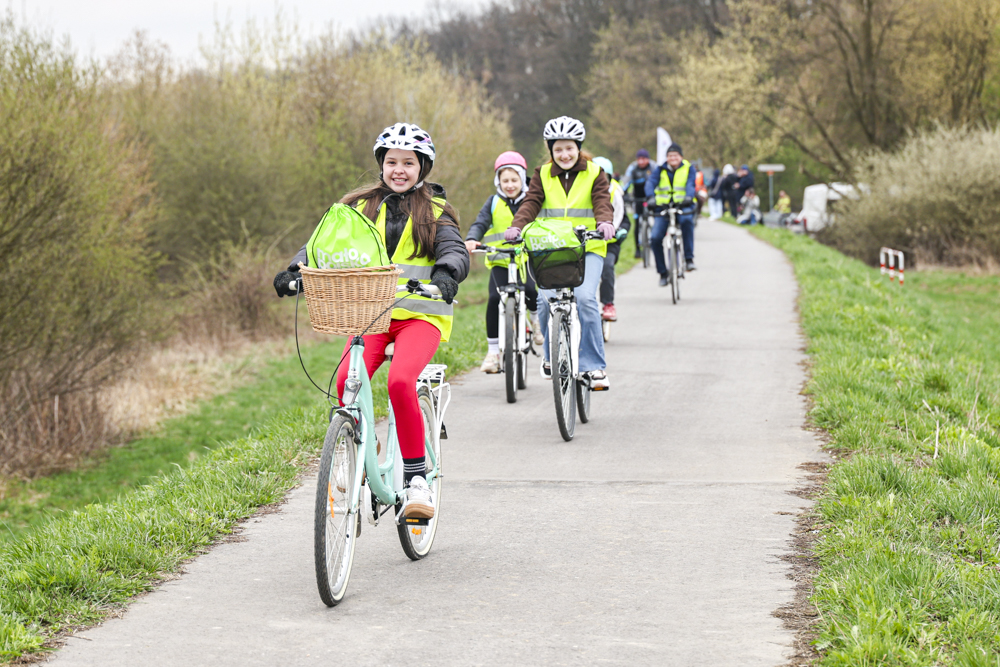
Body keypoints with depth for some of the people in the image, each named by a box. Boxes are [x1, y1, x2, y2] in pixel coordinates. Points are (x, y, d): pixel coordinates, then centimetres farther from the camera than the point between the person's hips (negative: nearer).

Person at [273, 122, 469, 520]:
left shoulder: (434, 210, 7)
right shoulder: (363, 207, 14)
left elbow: (455, 251, -8)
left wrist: (445, 273, -33)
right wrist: (297, 270, -15)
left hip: (420, 314, -3)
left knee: (400, 381, -30)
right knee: (347, 381, -24)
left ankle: (416, 478, -18)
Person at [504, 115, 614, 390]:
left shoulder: (594, 174, 7)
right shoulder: (543, 175, 11)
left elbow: (602, 202, -7)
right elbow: (531, 203, -2)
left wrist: (605, 223, -30)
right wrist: (516, 227, -21)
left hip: (588, 248, -2)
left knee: (585, 298, -21)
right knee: (546, 300, -16)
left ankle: (593, 366, -12)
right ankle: (552, 355, 11)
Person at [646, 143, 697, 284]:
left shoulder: (688, 168, 4)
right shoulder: (661, 169, 6)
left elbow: (690, 184, -12)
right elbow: (651, 182, -9)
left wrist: (688, 197, -35)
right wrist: (651, 197, -31)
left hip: (683, 206, -2)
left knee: (687, 220, -37)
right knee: (655, 238, -14)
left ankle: (689, 259, -29)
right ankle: (663, 273, 4)